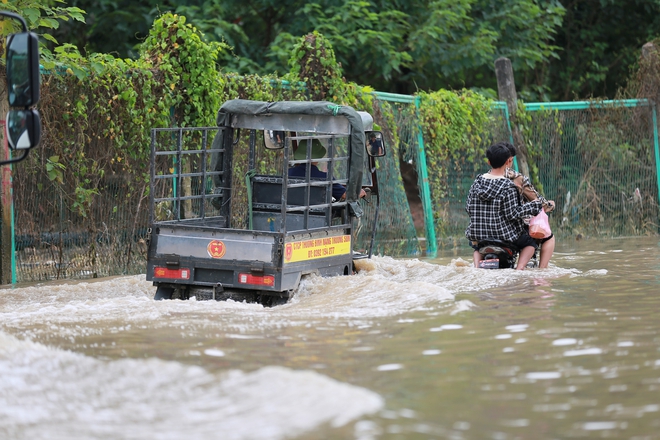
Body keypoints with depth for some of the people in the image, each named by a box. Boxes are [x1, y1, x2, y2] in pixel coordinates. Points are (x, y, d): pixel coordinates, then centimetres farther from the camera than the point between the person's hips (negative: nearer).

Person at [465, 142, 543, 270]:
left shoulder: (477, 182, -2)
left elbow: (468, 208, 2)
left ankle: (477, 267, 11)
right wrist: (533, 205, -6)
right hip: (504, 234, -4)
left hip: (478, 232, 4)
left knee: (477, 246, 37)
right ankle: (519, 269, -1)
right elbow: (512, 214, -17)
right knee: (530, 243, 20)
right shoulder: (508, 187, -17)